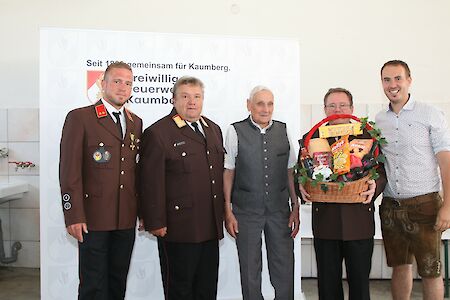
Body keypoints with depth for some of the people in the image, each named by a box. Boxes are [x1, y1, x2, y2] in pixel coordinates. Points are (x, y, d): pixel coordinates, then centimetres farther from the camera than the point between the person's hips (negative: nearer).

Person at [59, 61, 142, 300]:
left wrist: (142, 208, 9)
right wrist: (74, 216, -14)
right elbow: (69, 170, -9)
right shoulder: (79, 118, -4)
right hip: (93, 217, -5)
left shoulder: (136, 123, 13)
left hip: (126, 218, 5)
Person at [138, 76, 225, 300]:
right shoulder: (158, 133, -10)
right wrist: (156, 223, -14)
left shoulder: (214, 129, 13)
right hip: (179, 228, -6)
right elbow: (151, 183, -12)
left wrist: (223, 213, 16)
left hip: (211, 228, 7)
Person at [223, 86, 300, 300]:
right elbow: (228, 173, 0)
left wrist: (295, 208, 7)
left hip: (279, 210, 2)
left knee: (285, 269, 6)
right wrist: (228, 211, -2)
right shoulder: (236, 132, -3)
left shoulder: (283, 130, 5)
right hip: (246, 211, -2)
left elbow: (290, 172, 9)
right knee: (250, 269, 8)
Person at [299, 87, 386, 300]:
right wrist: (303, 188, -10)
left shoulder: (368, 136, 7)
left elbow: (381, 171, 7)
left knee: (360, 283, 9)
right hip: (325, 220, 1)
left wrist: (375, 186, -14)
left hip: (359, 220, 0)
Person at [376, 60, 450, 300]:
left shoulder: (431, 115, -2)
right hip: (390, 206, 4)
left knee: (430, 271, 3)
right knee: (400, 267, 14)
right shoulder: (378, 121, 9)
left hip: (424, 205, -3)